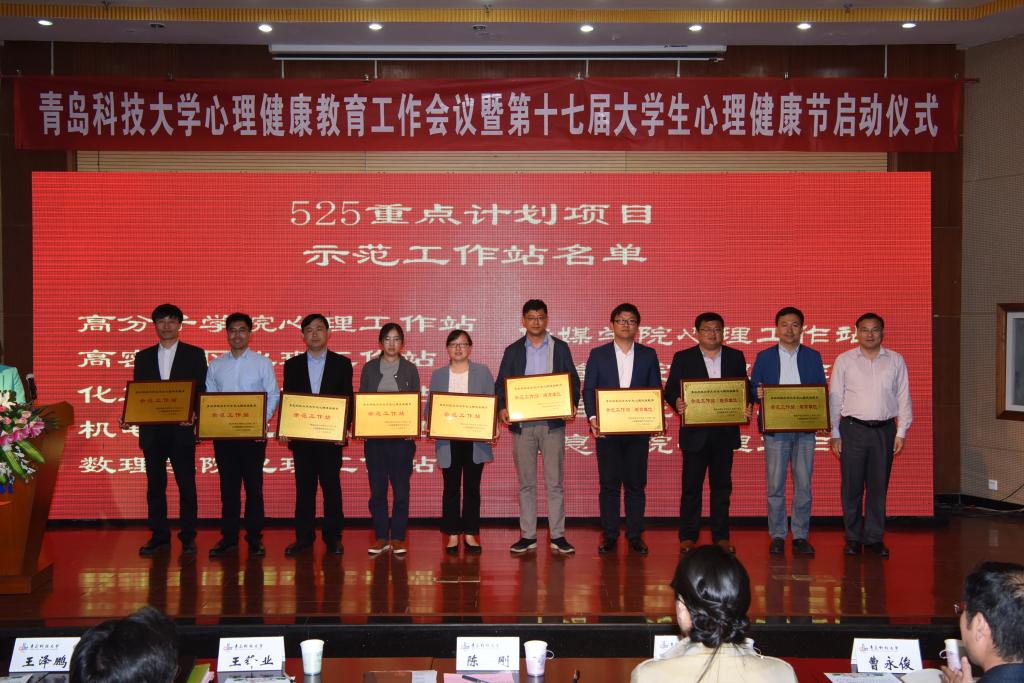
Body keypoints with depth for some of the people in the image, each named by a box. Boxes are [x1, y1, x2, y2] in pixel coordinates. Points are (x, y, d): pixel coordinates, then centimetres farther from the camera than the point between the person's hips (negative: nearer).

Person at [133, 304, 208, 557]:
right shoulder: (143, 357, 13)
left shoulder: (195, 354, 5)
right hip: (151, 430, 3)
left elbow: (202, 390, 0)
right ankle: (159, 536, 13)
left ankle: (188, 537, 6)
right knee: (155, 485, 6)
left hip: (181, 429, -3)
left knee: (186, 484, -1)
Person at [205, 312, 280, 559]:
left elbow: (273, 395, 0)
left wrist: (262, 421, -14)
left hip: (253, 433, -2)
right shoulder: (216, 365, 11)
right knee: (228, 486, 5)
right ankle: (228, 538, 11)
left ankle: (254, 539, 6)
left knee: (254, 486, 0)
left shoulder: (262, 363, 3)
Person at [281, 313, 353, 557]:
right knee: (304, 487, 5)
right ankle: (303, 537, 11)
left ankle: (333, 537, 8)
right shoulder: (292, 365, 10)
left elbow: (348, 399, 3)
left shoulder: (342, 363, 5)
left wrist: (344, 427, -10)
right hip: (301, 436, 2)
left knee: (331, 486, 1)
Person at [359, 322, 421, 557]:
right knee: (377, 488, 2)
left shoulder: (410, 369, 7)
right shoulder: (370, 368, 9)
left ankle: (398, 538, 6)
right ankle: (381, 537, 10)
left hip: (402, 436, -1)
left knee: (401, 489, -2)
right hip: (374, 436, 1)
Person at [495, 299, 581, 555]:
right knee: (526, 483, 5)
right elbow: (501, 384, 7)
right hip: (522, 425, 1)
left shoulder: (560, 348, 7)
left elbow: (573, 380, 6)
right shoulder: (513, 351, 9)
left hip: (553, 423, -1)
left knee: (555, 482, 0)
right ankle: (527, 536, 11)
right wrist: (502, 408, -11)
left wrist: (572, 406, -12)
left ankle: (558, 536, 4)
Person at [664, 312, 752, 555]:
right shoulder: (683, 358, 4)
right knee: (691, 486, 1)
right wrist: (677, 403, -22)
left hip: (725, 432, 2)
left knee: (722, 486, 7)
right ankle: (688, 537, 7)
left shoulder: (735, 357, 10)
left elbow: (745, 389, 9)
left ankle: (721, 536, 13)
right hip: (695, 432, -2)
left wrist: (747, 407, -11)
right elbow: (670, 390, 0)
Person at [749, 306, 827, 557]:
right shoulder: (764, 357, 8)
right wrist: (759, 393, -16)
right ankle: (777, 536, 8)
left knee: (803, 484, 2)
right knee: (775, 485, 0)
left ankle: (800, 536, 10)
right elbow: (753, 388, 7)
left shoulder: (813, 357, 11)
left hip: (805, 429, 1)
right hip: (775, 429, -1)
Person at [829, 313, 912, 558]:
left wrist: (901, 432, 2)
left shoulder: (895, 361, 7)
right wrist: (835, 433, 0)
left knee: (878, 486, 5)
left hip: (884, 430, 1)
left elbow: (903, 398, 8)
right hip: (853, 429, -1)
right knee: (851, 486, 2)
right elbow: (834, 398, 4)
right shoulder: (844, 360, 4)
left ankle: (874, 538, 14)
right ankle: (853, 538, 12)